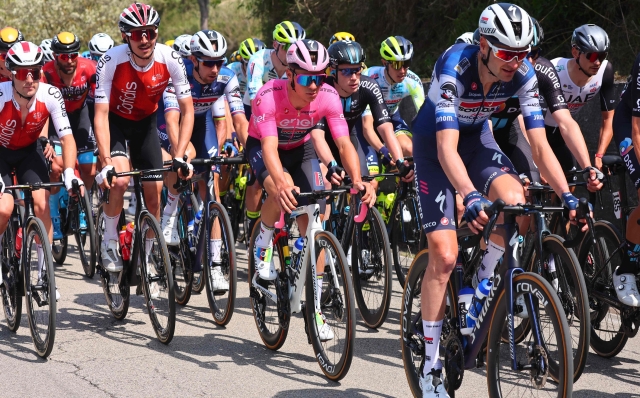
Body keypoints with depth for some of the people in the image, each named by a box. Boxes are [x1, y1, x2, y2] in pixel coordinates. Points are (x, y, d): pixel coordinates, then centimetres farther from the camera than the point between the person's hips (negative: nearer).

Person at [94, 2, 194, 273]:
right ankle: (109, 242, -4)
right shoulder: (111, 61, -31)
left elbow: (187, 111, -19)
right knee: (120, 179, -27)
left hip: (145, 122, 3)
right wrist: (106, 163, -40)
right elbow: (101, 115, -31)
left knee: (154, 193, -2)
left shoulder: (170, 60, -25)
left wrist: (179, 156, -30)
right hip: (115, 120, -3)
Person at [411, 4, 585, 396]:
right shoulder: (454, 67, -33)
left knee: (514, 201, -29)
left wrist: (567, 195, -30)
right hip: (434, 145, -4)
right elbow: (447, 147, -40)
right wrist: (472, 197, -55)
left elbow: (540, 144, -18)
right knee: (444, 256, -12)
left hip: (478, 139, 4)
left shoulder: (523, 74, -20)